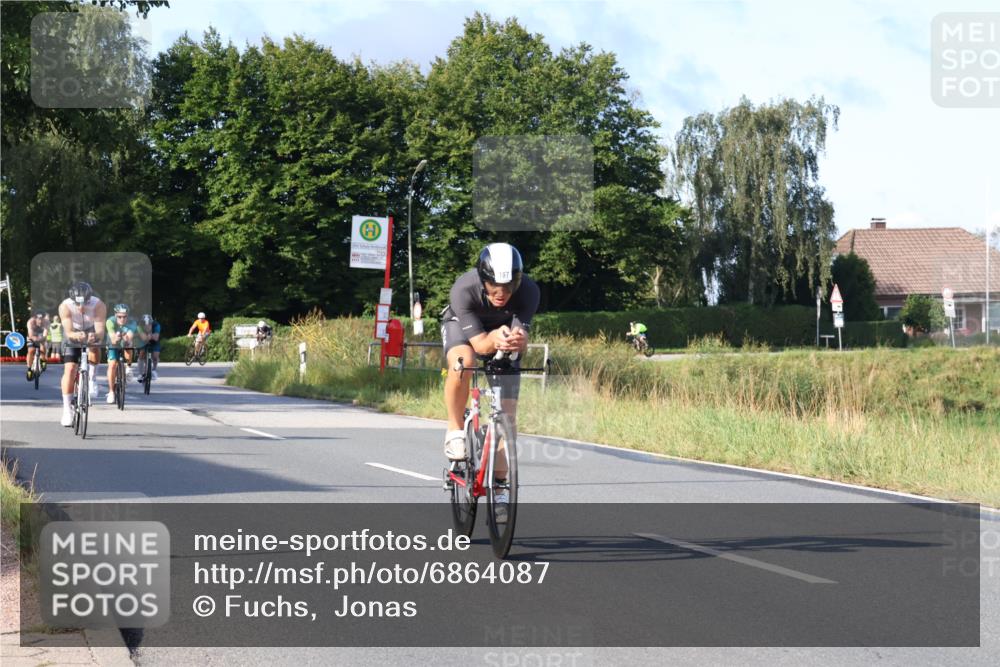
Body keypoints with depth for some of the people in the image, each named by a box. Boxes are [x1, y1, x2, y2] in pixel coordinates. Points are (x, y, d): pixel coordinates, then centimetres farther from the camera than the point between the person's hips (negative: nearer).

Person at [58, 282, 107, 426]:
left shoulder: (99, 305, -33)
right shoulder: (65, 306, -32)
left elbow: (101, 330, -40)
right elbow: (68, 331, -38)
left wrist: (95, 336, -63)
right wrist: (76, 335, -61)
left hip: (91, 334, 0)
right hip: (73, 335, 0)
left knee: (94, 351, -33)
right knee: (70, 369, -14)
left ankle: (92, 379, -4)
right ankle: (67, 410, -8)